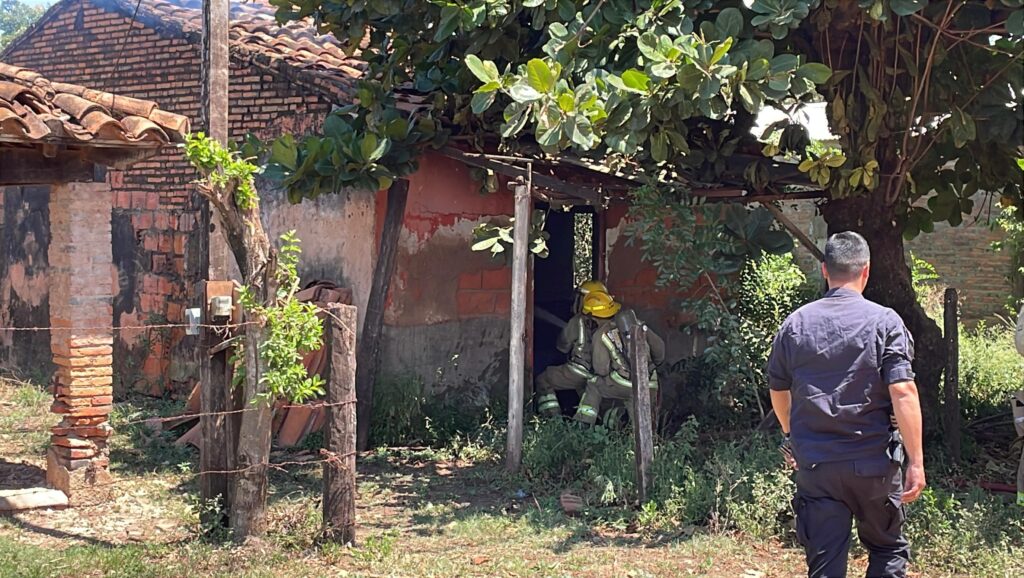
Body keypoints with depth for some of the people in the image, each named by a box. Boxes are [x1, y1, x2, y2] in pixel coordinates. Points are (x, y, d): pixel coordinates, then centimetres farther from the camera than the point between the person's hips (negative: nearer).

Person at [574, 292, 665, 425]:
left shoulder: (601, 335, -5)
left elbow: (601, 370, -7)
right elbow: (659, 345, 12)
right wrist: (652, 365, 29)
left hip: (623, 383, -4)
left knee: (594, 385, 22)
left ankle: (584, 424, 19)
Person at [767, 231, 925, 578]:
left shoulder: (795, 324, 3)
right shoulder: (885, 322, -7)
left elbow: (778, 390, 14)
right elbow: (903, 393, -15)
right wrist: (916, 461, -11)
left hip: (814, 463, 2)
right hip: (874, 464, -2)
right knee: (888, 549, 20)